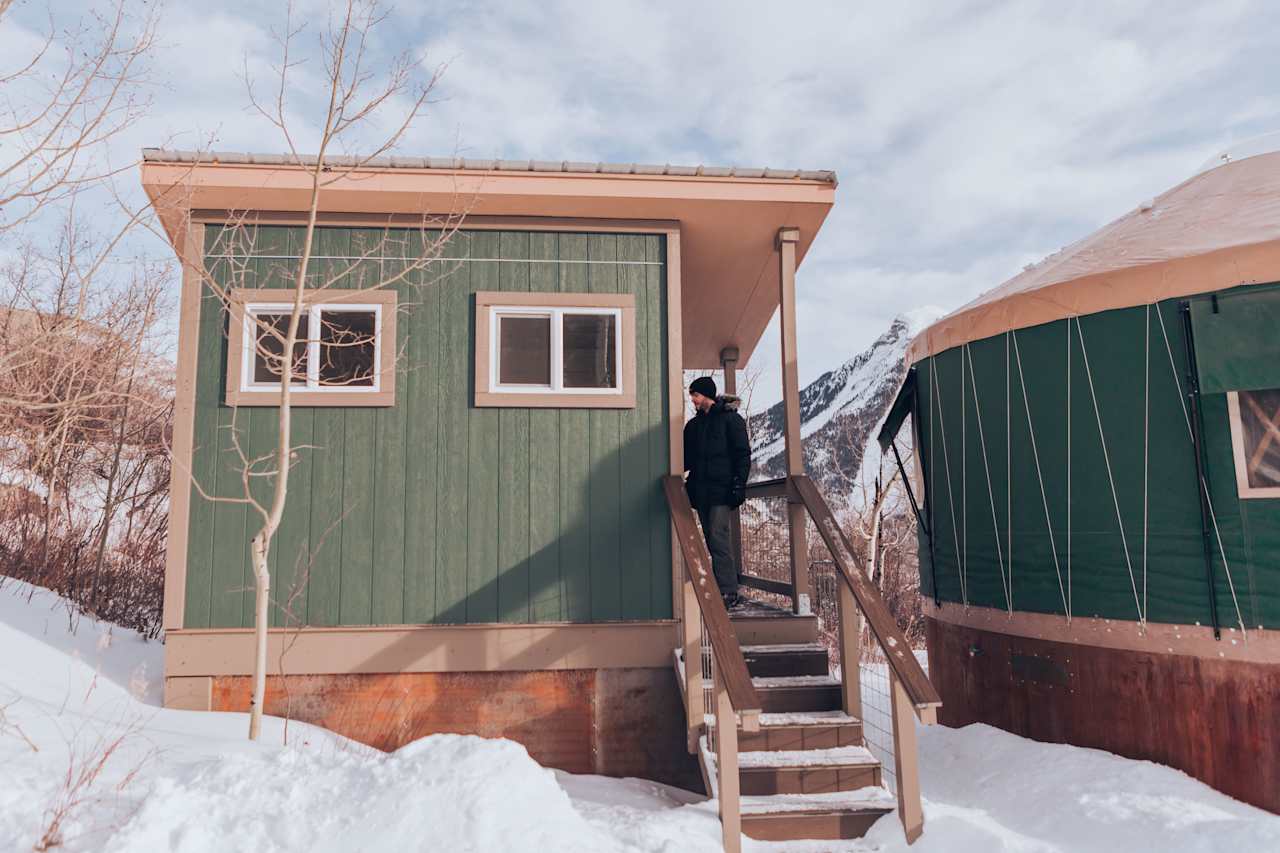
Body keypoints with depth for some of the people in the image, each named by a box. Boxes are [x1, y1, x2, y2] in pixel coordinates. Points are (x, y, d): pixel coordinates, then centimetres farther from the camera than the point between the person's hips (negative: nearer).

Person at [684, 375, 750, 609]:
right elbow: (687, 458, 22)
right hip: (701, 491, 7)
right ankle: (721, 589, 14)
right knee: (712, 541, 8)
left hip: (722, 491, -7)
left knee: (719, 539, -15)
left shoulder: (730, 419, -2)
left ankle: (729, 593, -13)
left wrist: (739, 484, -14)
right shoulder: (694, 424, 18)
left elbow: (743, 454, -6)